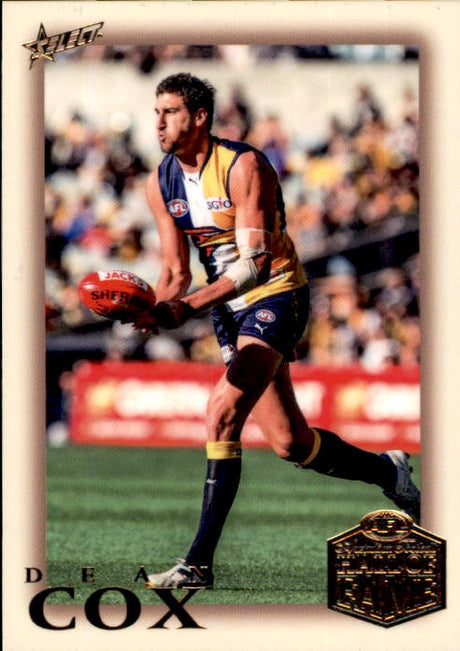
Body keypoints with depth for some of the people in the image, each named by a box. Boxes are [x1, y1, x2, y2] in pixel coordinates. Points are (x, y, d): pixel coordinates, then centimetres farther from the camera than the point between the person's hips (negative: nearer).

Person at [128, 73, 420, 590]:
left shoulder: (244, 167, -19)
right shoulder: (161, 183, 1)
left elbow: (256, 262, -26)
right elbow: (175, 271, 4)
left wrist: (189, 306, -37)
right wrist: (156, 310, -19)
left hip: (275, 298, -7)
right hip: (228, 309, 7)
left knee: (222, 415, -24)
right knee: (289, 442, 8)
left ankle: (199, 562, -23)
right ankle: (387, 471, 36)